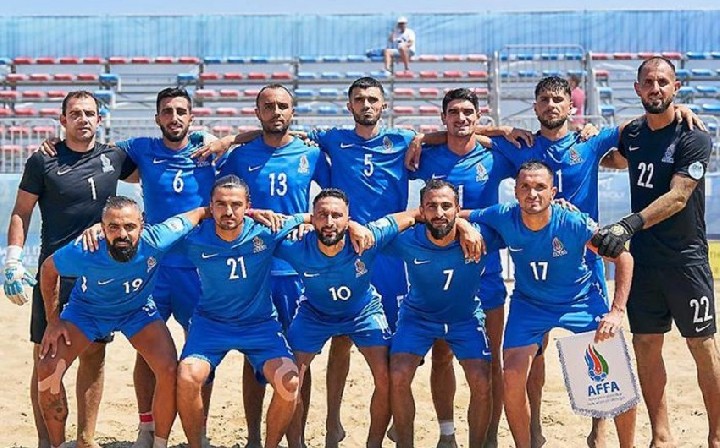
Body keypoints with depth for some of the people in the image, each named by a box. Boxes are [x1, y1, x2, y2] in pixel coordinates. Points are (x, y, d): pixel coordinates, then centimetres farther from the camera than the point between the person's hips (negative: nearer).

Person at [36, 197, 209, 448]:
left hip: (138, 309, 0)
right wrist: (53, 322, -10)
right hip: (88, 309, 0)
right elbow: (48, 269, -13)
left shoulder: (155, 240, -35)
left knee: (169, 370, -20)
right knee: (48, 369, -17)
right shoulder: (82, 253, -35)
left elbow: (199, 213, -19)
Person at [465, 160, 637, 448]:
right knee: (512, 379, -14)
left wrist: (617, 311, -26)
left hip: (581, 300, -1)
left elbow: (623, 258, -18)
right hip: (529, 303, 2)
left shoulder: (573, 223, -27)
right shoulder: (503, 218, -21)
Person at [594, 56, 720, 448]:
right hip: (642, 257, 6)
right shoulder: (632, 133, 8)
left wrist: (629, 225, -33)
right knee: (645, 344, 6)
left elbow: (677, 197, -21)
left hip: (685, 258, -5)